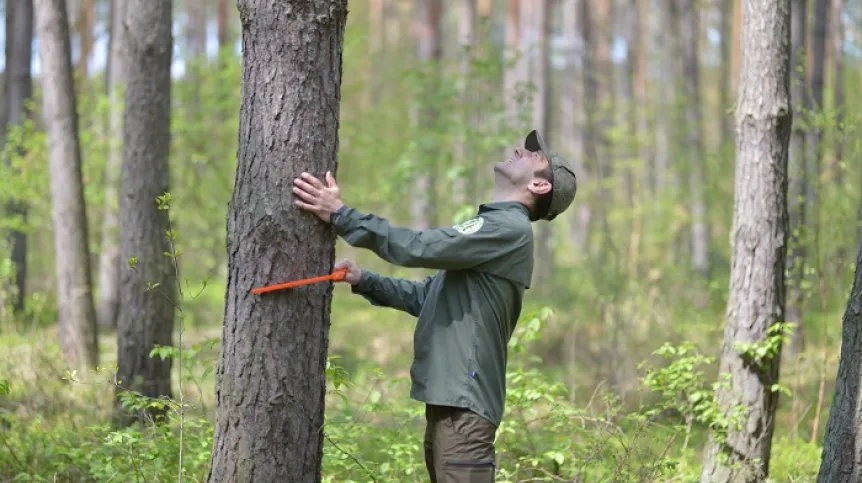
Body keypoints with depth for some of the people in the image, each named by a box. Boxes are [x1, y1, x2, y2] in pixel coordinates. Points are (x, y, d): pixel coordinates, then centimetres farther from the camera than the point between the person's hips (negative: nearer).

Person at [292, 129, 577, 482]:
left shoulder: (510, 229, -11)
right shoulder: (494, 228, 22)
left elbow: (420, 247, -18)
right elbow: (426, 297, 22)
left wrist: (341, 216, -15)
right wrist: (363, 281, 9)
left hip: (464, 403, -10)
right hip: (447, 400, 10)